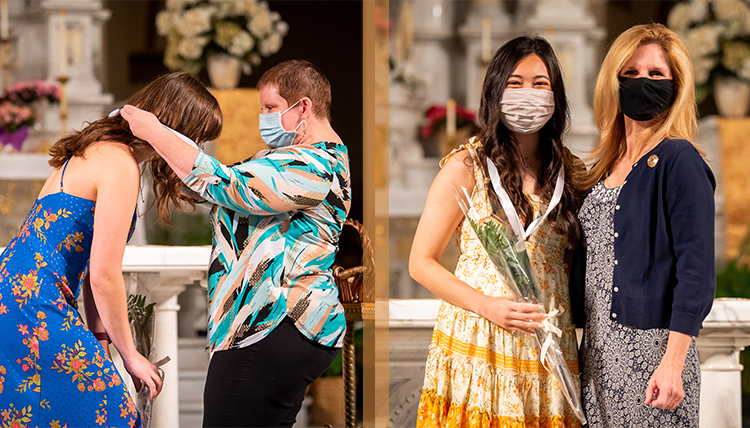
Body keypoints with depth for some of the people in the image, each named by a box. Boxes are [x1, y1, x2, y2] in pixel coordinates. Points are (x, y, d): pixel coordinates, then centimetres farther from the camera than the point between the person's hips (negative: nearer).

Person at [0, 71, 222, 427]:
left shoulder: (97, 151, 17)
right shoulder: (120, 166, -14)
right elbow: (105, 277, -15)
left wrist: (99, 339, 16)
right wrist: (129, 354, -4)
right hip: (34, 309, -10)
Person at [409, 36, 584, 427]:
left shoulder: (570, 171, 9)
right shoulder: (466, 167, -3)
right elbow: (421, 262, -2)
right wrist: (488, 306, -15)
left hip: (548, 347, 3)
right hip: (478, 343, -3)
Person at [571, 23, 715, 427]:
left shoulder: (679, 162, -9)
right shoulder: (607, 166, 14)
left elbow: (696, 274, -14)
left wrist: (673, 364, -20)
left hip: (651, 352, -7)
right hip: (599, 352, 7)